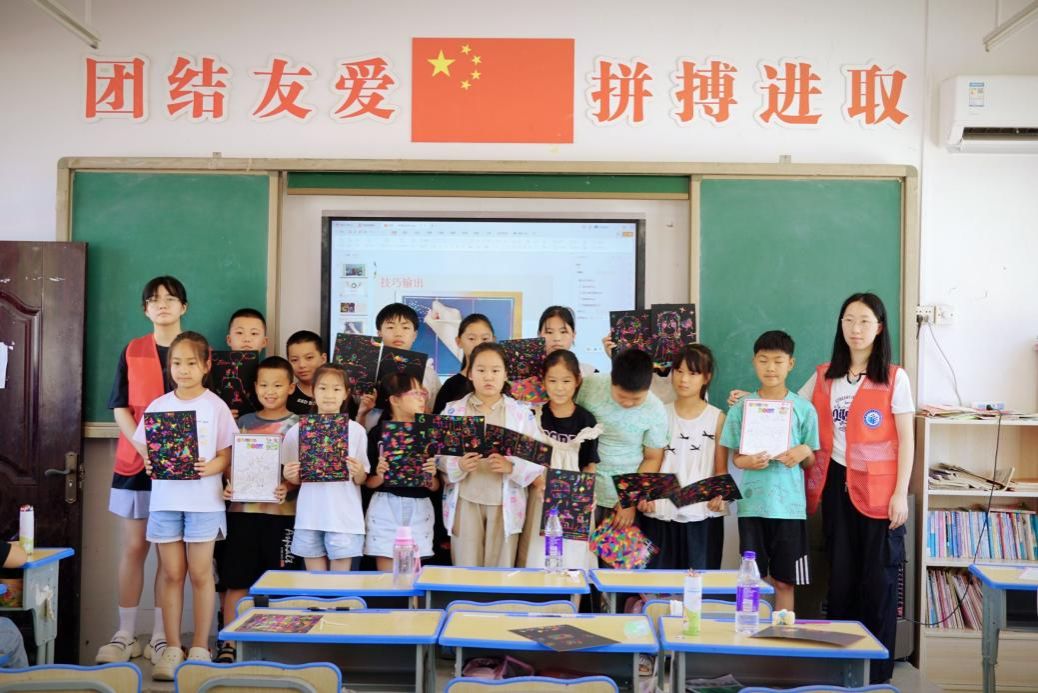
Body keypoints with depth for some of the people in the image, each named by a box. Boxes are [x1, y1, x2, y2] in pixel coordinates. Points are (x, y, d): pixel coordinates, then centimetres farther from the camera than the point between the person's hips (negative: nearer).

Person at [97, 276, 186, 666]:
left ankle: (160, 637, 8)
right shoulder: (132, 352, 7)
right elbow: (120, 409, 2)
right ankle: (125, 635, 10)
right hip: (135, 462, 1)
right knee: (133, 548, 3)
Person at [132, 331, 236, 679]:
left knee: (200, 574, 4)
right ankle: (172, 647, 15)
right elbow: (144, 446, 12)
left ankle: (200, 647, 13)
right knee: (172, 575, 8)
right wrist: (149, 464, -9)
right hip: (165, 498, 3)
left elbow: (226, 454, -2)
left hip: (203, 498, -2)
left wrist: (210, 468, -20)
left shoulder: (216, 406, -2)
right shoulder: (158, 406, 6)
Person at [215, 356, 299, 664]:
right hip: (243, 510, 2)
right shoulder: (244, 422, 11)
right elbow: (231, 463, 13)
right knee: (236, 581, 4)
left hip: (282, 513, -2)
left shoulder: (299, 425, 2)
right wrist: (228, 486, -6)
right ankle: (229, 643, 13)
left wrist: (288, 488, -21)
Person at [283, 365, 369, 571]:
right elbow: (295, 479, 11)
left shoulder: (356, 430, 1)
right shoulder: (298, 430, 4)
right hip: (310, 517, 1)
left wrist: (358, 472, -17)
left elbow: (361, 480, 4)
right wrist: (289, 475, -11)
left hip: (344, 517, -1)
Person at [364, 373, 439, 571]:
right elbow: (369, 483, 2)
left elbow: (435, 487, 8)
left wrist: (431, 477, -13)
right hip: (386, 510, -2)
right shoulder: (377, 432, -1)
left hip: (419, 510, 2)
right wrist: (379, 477, -19)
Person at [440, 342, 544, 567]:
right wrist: (458, 466, -17)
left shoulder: (522, 413, 2)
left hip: (505, 502, 0)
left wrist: (511, 467, -19)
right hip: (465, 501, 0)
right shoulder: (453, 411, 4)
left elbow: (537, 459, -1)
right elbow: (439, 456, 2)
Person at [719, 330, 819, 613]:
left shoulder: (803, 408, 3)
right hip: (752, 503, 0)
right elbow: (735, 457, 7)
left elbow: (811, 462, 9)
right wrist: (747, 462, -15)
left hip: (789, 504, 0)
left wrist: (805, 452, -13)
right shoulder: (742, 407, 3)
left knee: (784, 581, 6)